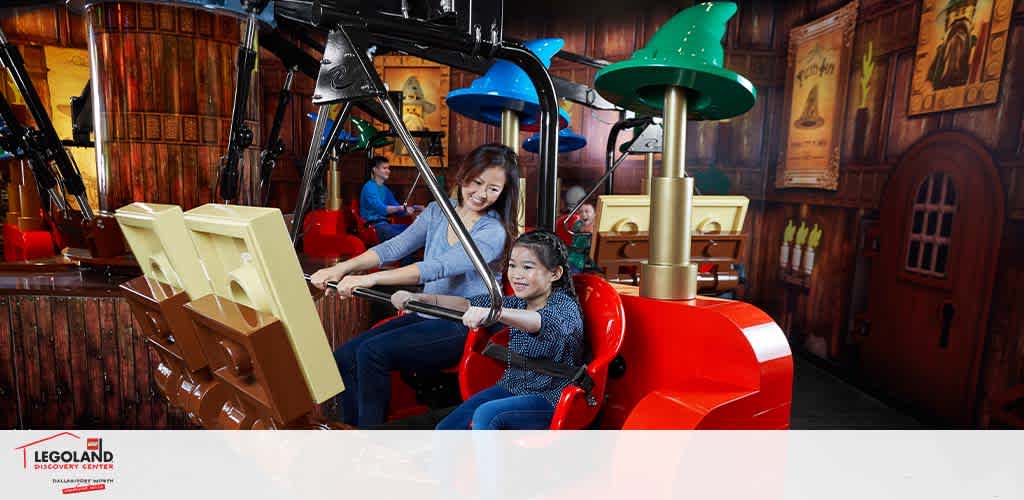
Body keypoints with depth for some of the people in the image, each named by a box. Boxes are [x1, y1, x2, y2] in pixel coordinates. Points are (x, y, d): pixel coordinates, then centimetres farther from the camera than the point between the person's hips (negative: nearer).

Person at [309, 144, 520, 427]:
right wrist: (341, 268, -13)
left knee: (372, 352, -23)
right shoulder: (438, 211, 8)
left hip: (462, 327, -7)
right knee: (344, 356, -8)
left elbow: (440, 267, -28)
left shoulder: (494, 232, -14)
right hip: (426, 317, 7)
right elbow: (394, 248, 1)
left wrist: (371, 278, -36)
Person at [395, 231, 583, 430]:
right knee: (446, 429, -1)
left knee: (485, 415, -30)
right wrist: (417, 298, -8)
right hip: (511, 387, 7)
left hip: (550, 398, -7)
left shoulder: (565, 306, -16)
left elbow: (540, 322, -39)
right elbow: (467, 304, 2)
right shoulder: (516, 303, 5)